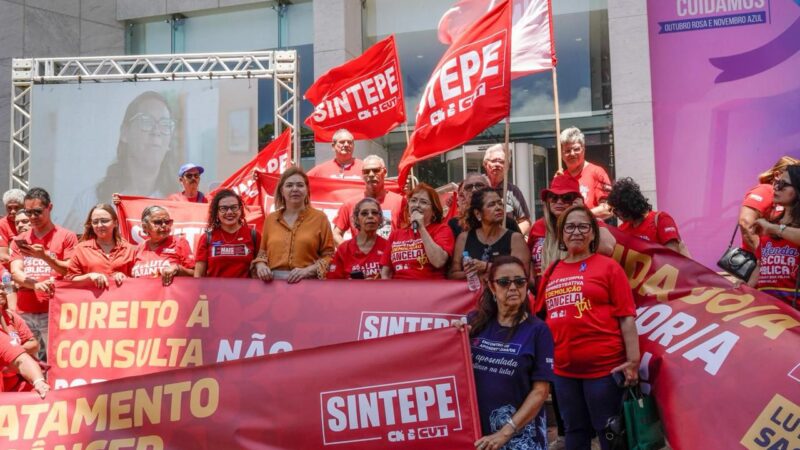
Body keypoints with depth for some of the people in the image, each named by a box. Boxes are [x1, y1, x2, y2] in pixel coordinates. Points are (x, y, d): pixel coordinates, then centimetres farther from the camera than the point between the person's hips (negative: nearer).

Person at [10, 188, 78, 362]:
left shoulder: (66, 236, 3)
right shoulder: (19, 240, 14)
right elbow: (15, 273, 3)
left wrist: (45, 257, -17)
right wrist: (36, 285, -17)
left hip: (53, 311, -4)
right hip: (24, 313, 4)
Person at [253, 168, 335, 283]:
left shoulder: (320, 218, 5)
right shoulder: (270, 219, 13)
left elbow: (329, 255, 3)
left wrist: (308, 270, -10)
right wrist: (261, 265, 0)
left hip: (308, 282, -3)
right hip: (273, 282, 3)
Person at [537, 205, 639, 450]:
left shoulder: (608, 266, -4)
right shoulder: (552, 271, 8)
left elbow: (626, 317, -7)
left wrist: (633, 360, -12)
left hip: (604, 366, -4)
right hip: (563, 368, 5)